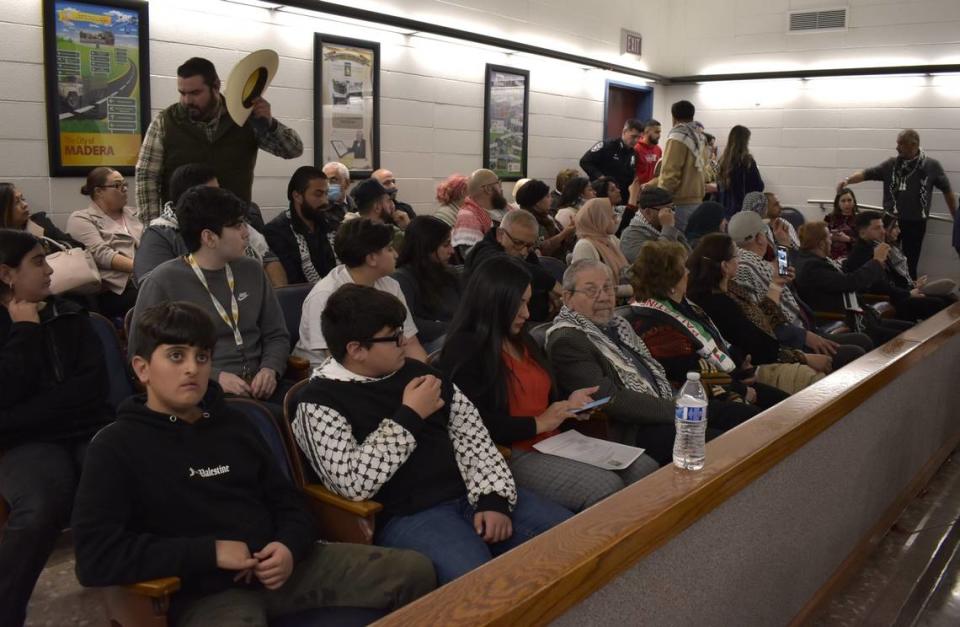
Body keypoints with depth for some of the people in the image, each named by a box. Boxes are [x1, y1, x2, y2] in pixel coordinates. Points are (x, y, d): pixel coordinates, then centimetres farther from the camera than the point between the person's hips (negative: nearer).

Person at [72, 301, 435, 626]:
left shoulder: (231, 422, 15)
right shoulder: (117, 445, -1)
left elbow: (287, 501, 20)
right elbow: (94, 558, -12)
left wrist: (290, 547, -3)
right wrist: (210, 552, -15)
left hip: (279, 567, 6)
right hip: (205, 592, -6)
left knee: (414, 571, -3)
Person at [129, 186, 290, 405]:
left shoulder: (251, 270, 14)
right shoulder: (163, 282, -3)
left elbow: (276, 335, 19)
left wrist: (270, 369, -2)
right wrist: (213, 377, -14)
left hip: (258, 387, 6)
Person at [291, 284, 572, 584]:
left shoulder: (416, 372, 12)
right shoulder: (320, 403, -6)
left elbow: (472, 434, 10)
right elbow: (353, 483, -18)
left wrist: (493, 497, -5)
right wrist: (408, 417, -13)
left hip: (469, 494, 7)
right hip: (406, 515, -6)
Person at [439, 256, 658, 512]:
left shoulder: (522, 341, 19)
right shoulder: (464, 351, -10)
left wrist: (569, 404, 7)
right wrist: (538, 423, -15)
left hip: (556, 441, 9)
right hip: (510, 456, -9)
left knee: (646, 469, -6)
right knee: (606, 488, -26)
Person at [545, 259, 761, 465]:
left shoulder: (616, 324, 17)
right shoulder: (566, 341, -13)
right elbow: (611, 400, -19)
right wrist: (676, 411, -17)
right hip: (632, 431, -9)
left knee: (749, 415, 1)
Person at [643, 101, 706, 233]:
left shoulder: (678, 137, -12)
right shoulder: (697, 136, 13)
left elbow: (670, 173, -16)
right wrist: (657, 182, 21)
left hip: (681, 203, -8)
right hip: (696, 200, 8)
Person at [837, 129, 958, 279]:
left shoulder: (931, 165, -2)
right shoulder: (891, 164, 2)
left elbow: (947, 191, 7)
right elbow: (866, 174, -4)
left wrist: (956, 217, 12)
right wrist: (848, 180, -24)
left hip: (916, 222, -1)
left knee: (910, 262, 7)